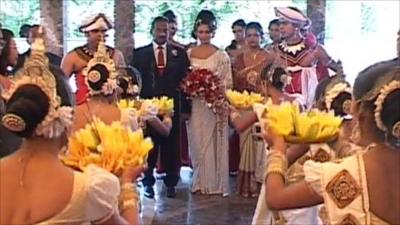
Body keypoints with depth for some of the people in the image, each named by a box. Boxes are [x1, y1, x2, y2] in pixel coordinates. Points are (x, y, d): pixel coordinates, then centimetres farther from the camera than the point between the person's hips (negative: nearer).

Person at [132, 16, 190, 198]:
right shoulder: (140, 53, 5)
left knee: (171, 146, 6)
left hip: (172, 106, 1)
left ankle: (171, 183, 17)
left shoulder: (179, 53, 7)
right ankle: (148, 182, 18)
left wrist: (185, 105, -5)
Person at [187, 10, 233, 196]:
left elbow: (228, 82, -2)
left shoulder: (221, 55, 0)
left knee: (214, 143, 2)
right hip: (195, 105, 2)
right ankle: (200, 182, 16)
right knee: (197, 143, 6)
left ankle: (215, 182, 11)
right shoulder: (189, 54, 7)